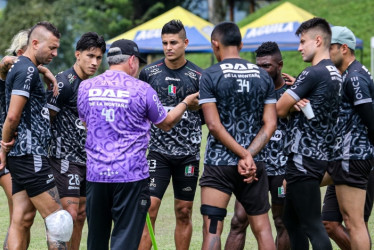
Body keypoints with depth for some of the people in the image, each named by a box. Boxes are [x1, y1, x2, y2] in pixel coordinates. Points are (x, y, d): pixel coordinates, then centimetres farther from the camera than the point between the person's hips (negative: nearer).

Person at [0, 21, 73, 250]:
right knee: (57, 218, -8)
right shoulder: (27, 70, -13)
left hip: (24, 156, 10)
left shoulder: (28, 69, 19)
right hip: (30, 155, -10)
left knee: (22, 219, 7)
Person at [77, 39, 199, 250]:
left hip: (96, 175, 4)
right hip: (131, 176, -4)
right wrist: (186, 103, 26)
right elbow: (166, 124, 9)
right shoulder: (141, 90, -6)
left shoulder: (86, 87, 4)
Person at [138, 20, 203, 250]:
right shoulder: (149, 72, 1)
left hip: (188, 153, 0)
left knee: (184, 212, 7)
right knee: (149, 209, -9)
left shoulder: (198, 76, -1)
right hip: (158, 151, 0)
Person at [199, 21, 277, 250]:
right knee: (262, 225, 10)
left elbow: (214, 125, -12)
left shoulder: (210, 76, -6)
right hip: (254, 163, 4)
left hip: (219, 163, -4)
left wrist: (244, 155, -11)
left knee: (212, 229, -3)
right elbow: (270, 124, 0)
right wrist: (248, 155, -7)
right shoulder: (263, 76, 6)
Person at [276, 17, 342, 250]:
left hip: (304, 158, -10)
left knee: (312, 224, -8)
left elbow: (279, 110, -11)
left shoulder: (313, 74, -15)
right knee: (292, 220, 16)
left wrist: (292, 107, 11)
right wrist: (296, 105, -4)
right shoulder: (335, 75, 14)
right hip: (321, 155, 10)